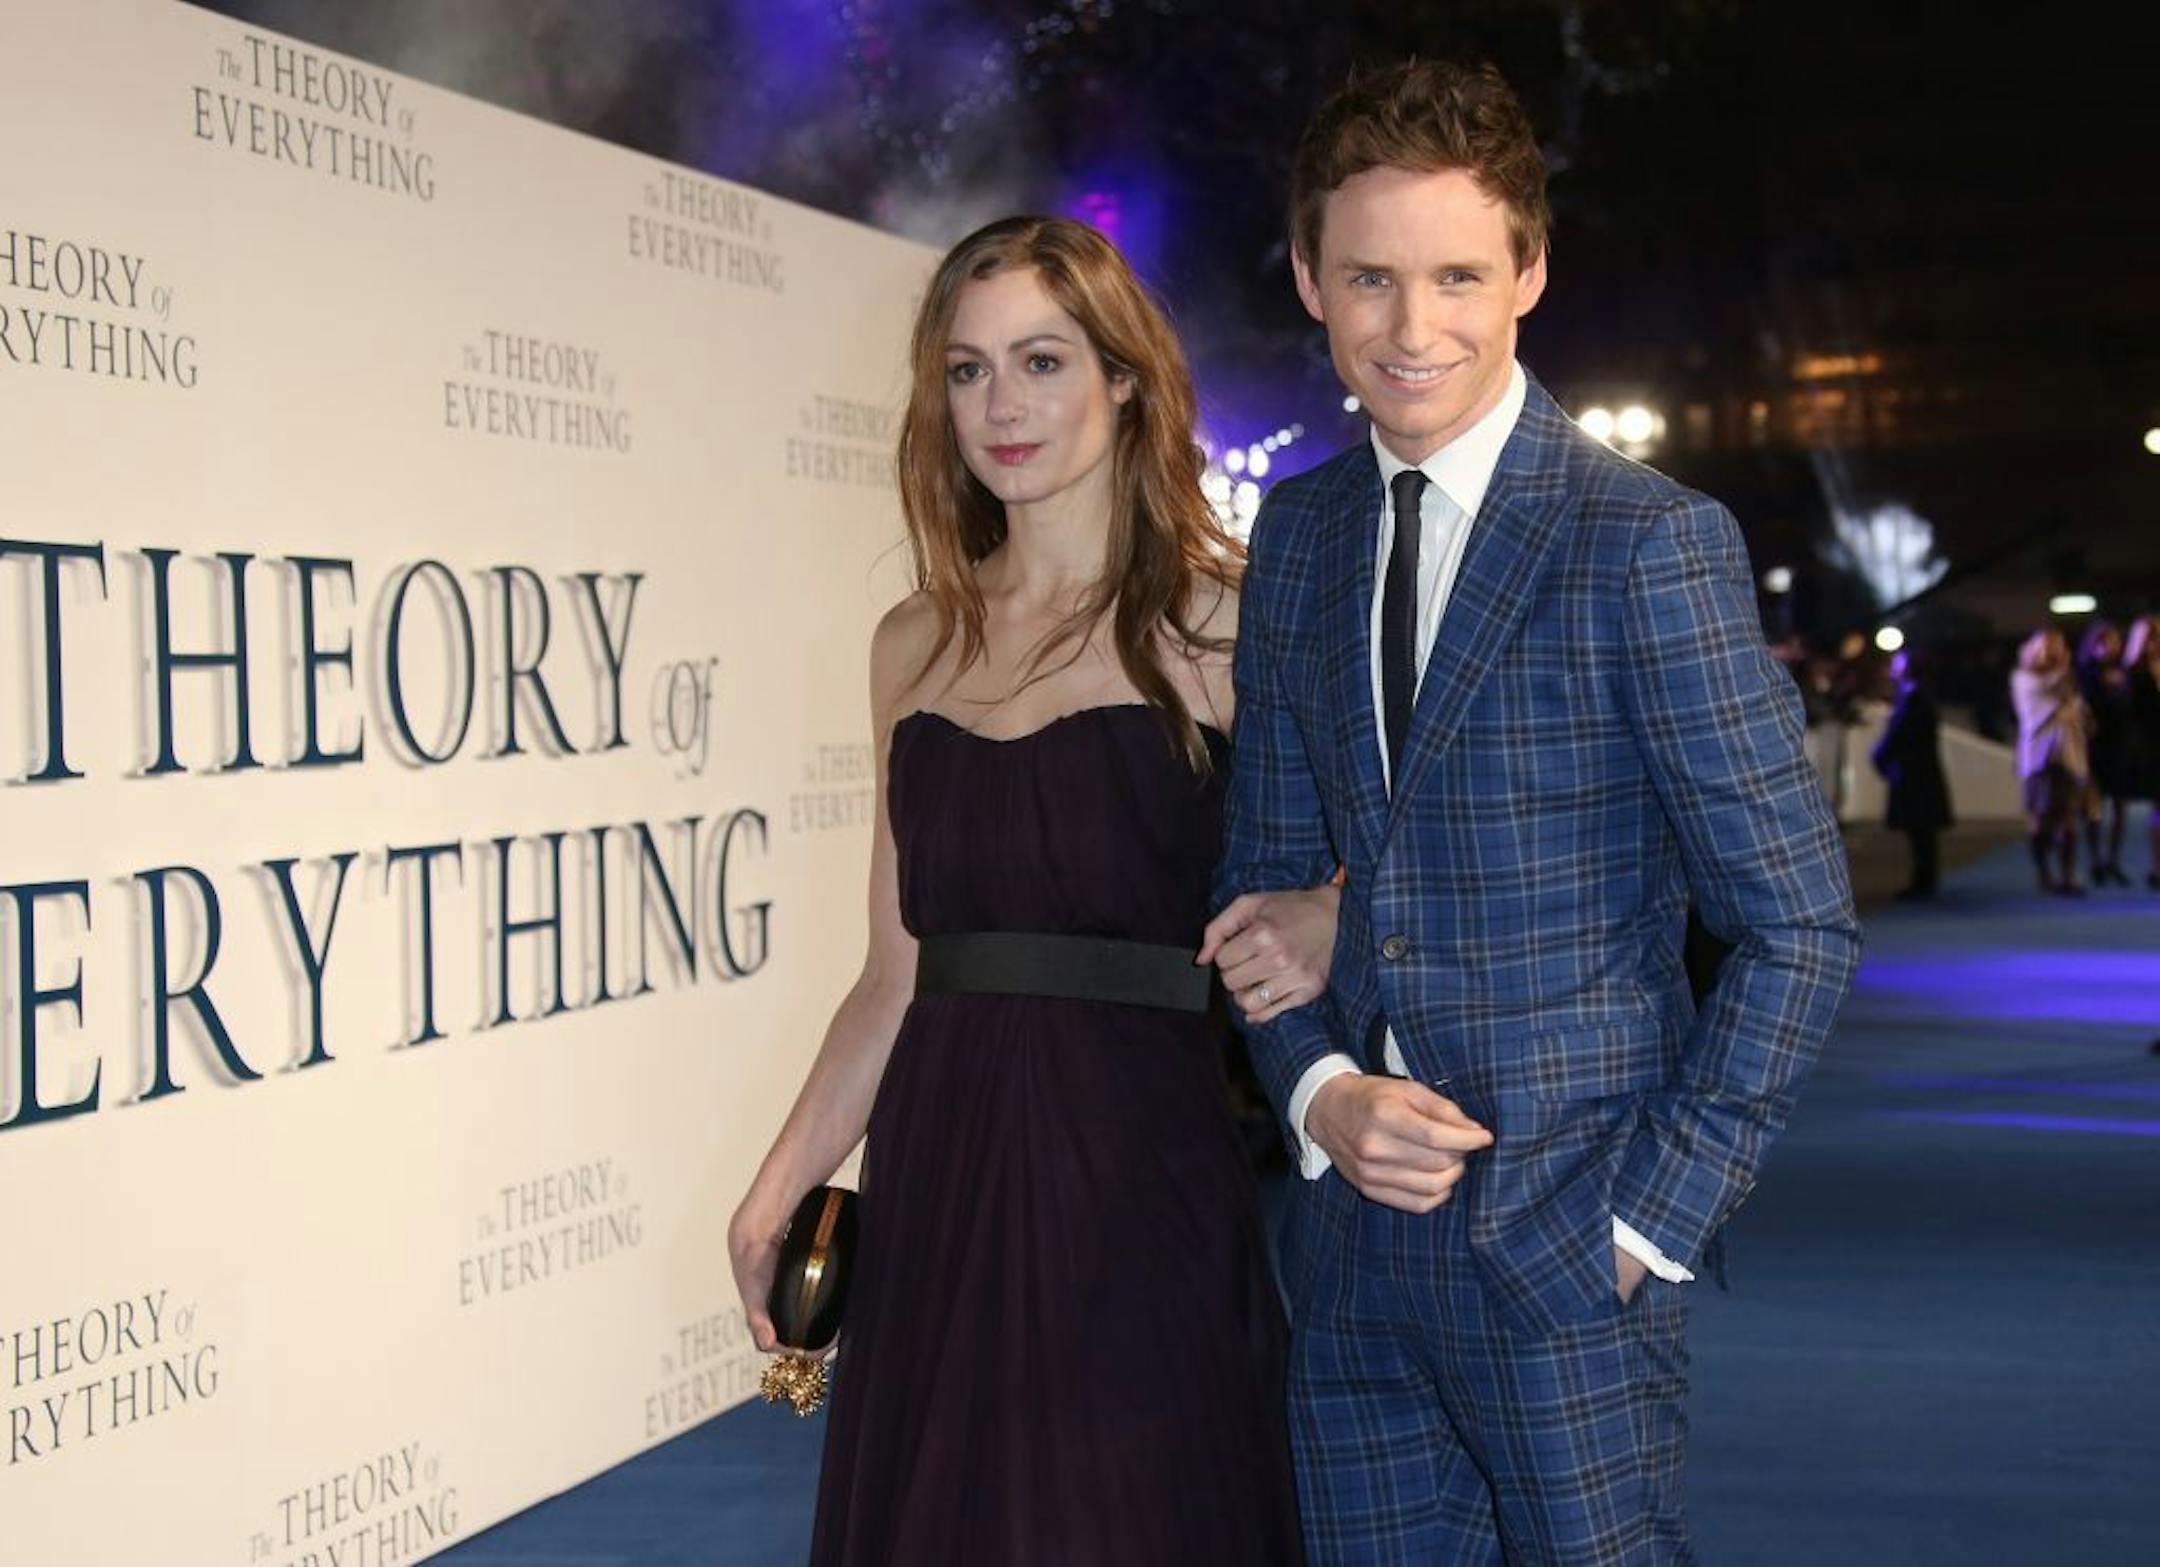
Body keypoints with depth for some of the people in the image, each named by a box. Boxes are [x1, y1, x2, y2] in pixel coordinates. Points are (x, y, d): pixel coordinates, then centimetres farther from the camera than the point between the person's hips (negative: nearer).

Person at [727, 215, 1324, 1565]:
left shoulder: (1225, 620, -2)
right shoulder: (916, 644, 10)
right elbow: (897, 974, 12)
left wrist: (1321, 925, -21)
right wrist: (782, 1184, 6)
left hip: (1138, 1174, -4)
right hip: (938, 1176, 4)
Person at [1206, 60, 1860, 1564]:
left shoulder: (1651, 543, -12)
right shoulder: (1297, 534, 7)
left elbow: (1800, 922, -10)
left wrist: (1653, 1216, -11)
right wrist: (1321, 1089, -5)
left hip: (1566, 1245, -5)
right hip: (1354, 1232, 5)